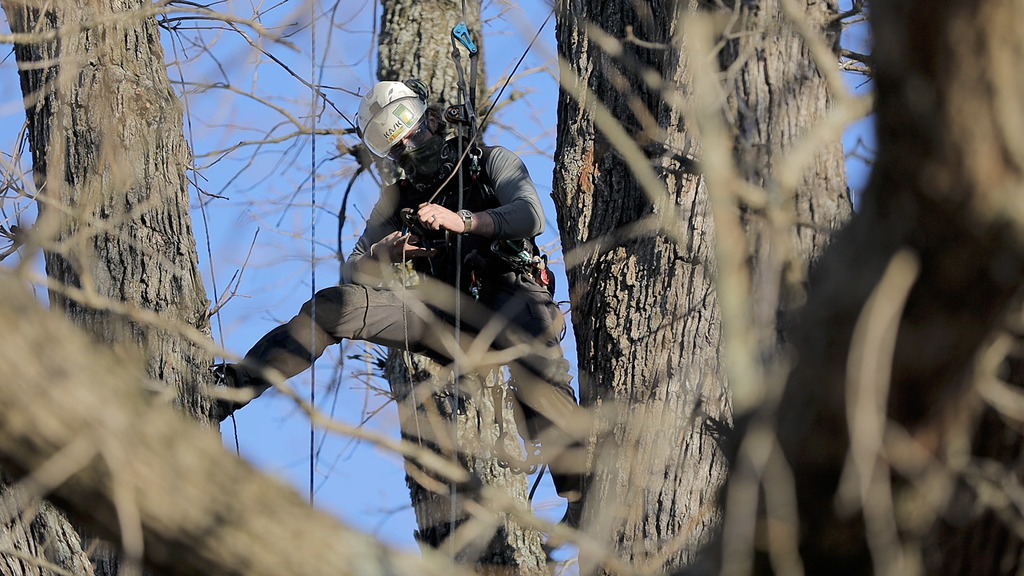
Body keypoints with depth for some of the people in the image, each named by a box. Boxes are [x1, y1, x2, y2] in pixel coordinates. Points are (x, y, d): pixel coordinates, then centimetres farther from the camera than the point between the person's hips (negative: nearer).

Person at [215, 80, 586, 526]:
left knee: (542, 380, -39)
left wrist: (462, 221, -26)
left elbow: (532, 217, -9)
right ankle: (225, 392, -18)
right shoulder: (398, 199, 20)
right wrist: (385, 252, -12)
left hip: (511, 297, -4)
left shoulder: (492, 163, 11)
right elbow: (353, 275, 12)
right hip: (449, 320, 4)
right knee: (335, 305, -15)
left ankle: (581, 500, -40)